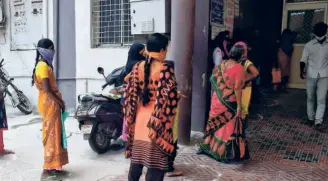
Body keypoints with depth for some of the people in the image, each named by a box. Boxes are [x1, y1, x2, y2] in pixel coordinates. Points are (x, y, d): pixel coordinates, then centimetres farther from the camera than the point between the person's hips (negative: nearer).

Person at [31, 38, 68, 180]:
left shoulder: (45, 65, 15)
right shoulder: (43, 66, -16)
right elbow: (47, 90, -21)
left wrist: (59, 102, 11)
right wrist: (61, 102, -14)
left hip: (52, 103, 10)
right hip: (49, 103, -10)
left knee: (54, 134, 14)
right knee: (51, 135, -5)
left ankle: (52, 167, 23)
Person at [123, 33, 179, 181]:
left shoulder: (137, 67, 2)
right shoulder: (165, 69, -13)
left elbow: (129, 93, 4)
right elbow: (170, 97, -16)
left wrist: (130, 119, 12)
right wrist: (178, 95, 5)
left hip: (140, 118, 5)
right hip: (159, 121, -5)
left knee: (137, 158, 19)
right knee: (156, 162, 4)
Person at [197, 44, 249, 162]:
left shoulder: (222, 64, 5)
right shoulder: (239, 68, -15)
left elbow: (214, 80, 8)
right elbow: (237, 88, -18)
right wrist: (239, 106, -14)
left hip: (217, 100, 6)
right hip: (229, 102, -6)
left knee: (215, 123, 19)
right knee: (229, 126, 4)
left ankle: (205, 146, 29)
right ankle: (226, 155, 10)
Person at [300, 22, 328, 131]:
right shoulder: (309, 45, -1)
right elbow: (303, 60, -1)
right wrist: (302, 71, -17)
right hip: (311, 75, 0)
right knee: (310, 98, 10)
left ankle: (318, 122, -4)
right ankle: (310, 118, 24)